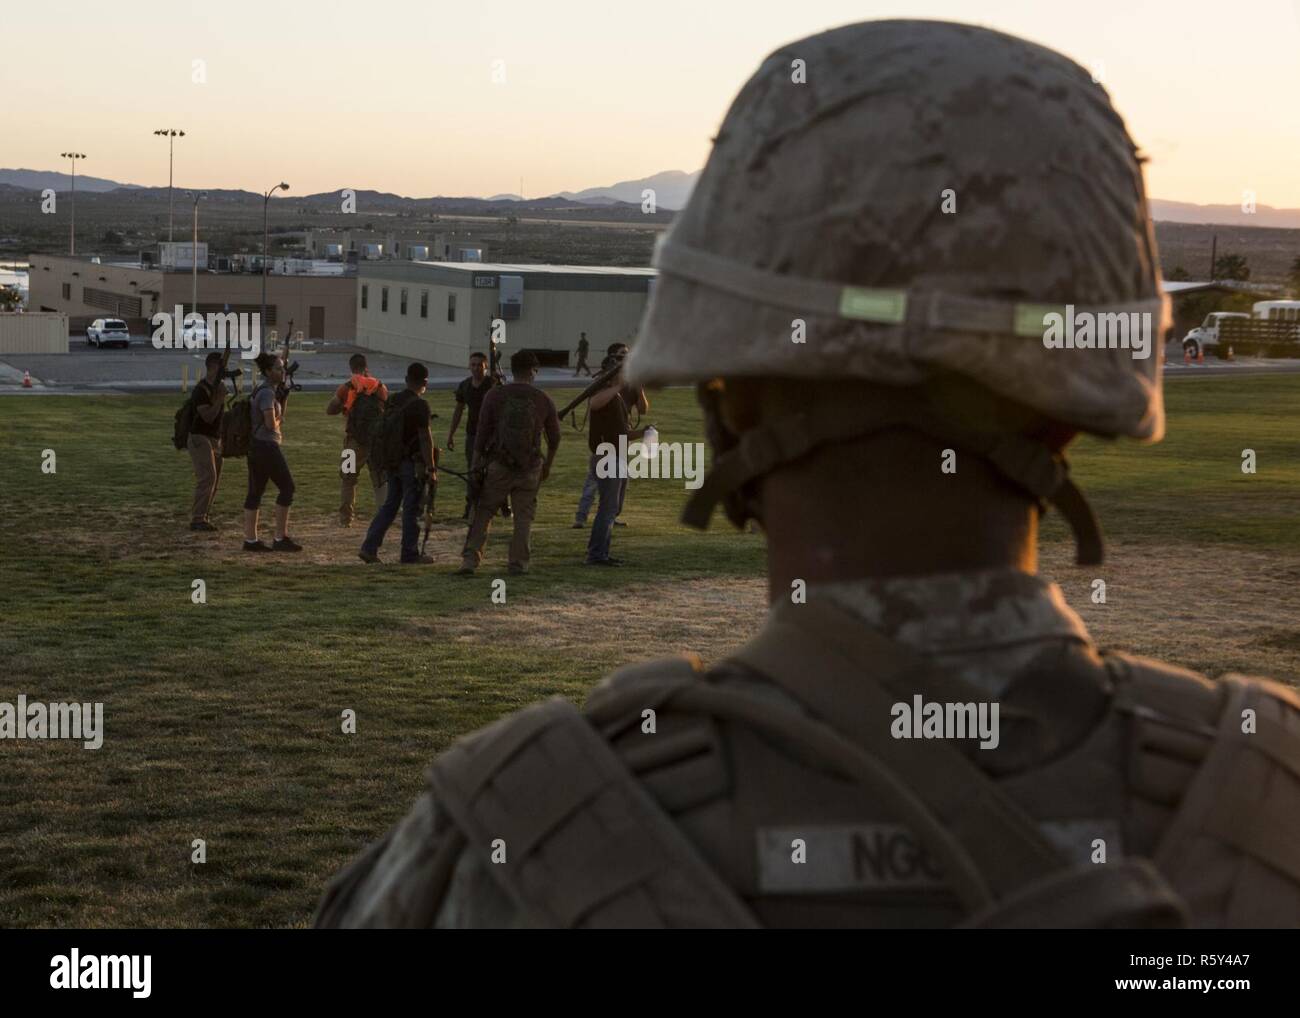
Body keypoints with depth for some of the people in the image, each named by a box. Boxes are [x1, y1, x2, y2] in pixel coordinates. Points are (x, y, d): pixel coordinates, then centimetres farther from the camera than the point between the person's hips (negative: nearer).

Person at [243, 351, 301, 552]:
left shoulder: (262, 391, 15)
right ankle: (281, 538, -2)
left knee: (255, 492, 9)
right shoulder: (267, 393, -15)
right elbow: (271, 423, -21)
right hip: (267, 446, -10)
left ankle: (250, 539, 11)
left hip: (255, 446, 10)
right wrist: (280, 419, -1)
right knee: (287, 487, -3)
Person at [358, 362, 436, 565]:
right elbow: (425, 438, -17)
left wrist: (385, 462, 22)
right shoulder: (419, 405, -14)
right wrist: (431, 469, -15)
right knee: (411, 508, 2)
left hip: (393, 463, 7)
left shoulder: (392, 401, 8)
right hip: (412, 463, -7)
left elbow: (383, 431, 14)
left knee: (390, 505, 13)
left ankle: (369, 547, 6)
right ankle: (410, 554, 8)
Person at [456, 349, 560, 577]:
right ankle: (518, 563, 10)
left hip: (498, 466, 0)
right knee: (524, 517, 10)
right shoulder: (544, 400, 2)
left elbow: (482, 433, -3)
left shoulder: (494, 396, -2)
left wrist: (476, 465, 3)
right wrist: (548, 464, 25)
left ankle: (470, 560, -2)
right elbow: (554, 438, 10)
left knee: (482, 513, 6)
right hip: (529, 468, 0)